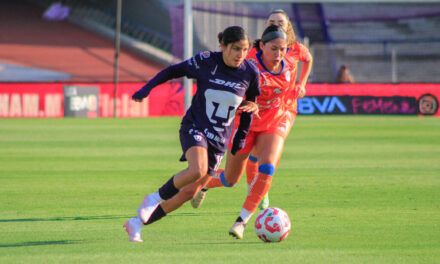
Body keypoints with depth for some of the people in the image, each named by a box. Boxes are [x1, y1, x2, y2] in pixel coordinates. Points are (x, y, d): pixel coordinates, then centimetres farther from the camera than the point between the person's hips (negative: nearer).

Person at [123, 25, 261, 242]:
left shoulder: (250, 73, -5)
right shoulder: (205, 62, -11)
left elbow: (250, 106, 11)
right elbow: (175, 70, 5)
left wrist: (240, 139, 12)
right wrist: (147, 88, -1)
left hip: (219, 140, 3)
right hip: (194, 128, -3)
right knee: (197, 170, -33)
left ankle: (137, 223, 13)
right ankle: (156, 198, -7)